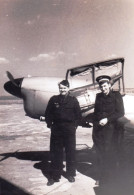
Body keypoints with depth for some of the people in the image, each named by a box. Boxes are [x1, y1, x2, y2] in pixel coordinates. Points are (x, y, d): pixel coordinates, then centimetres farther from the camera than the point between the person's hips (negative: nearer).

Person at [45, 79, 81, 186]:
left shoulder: (73, 100, 1)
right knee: (55, 153, 5)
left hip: (69, 130, 0)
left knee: (70, 152, 8)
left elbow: (78, 115, 5)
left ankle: (71, 174, 23)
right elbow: (48, 113, 8)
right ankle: (54, 176, 14)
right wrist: (50, 124, 1)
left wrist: (74, 125, -2)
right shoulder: (54, 99, 3)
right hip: (56, 130, 1)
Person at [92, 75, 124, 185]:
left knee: (110, 153, -2)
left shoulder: (116, 95, 0)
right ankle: (101, 176, 15)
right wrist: (96, 122, 8)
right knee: (100, 153, 5)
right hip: (98, 129, 4)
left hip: (110, 129, -3)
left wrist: (107, 119, -12)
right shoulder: (99, 96, 12)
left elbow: (120, 113, -4)